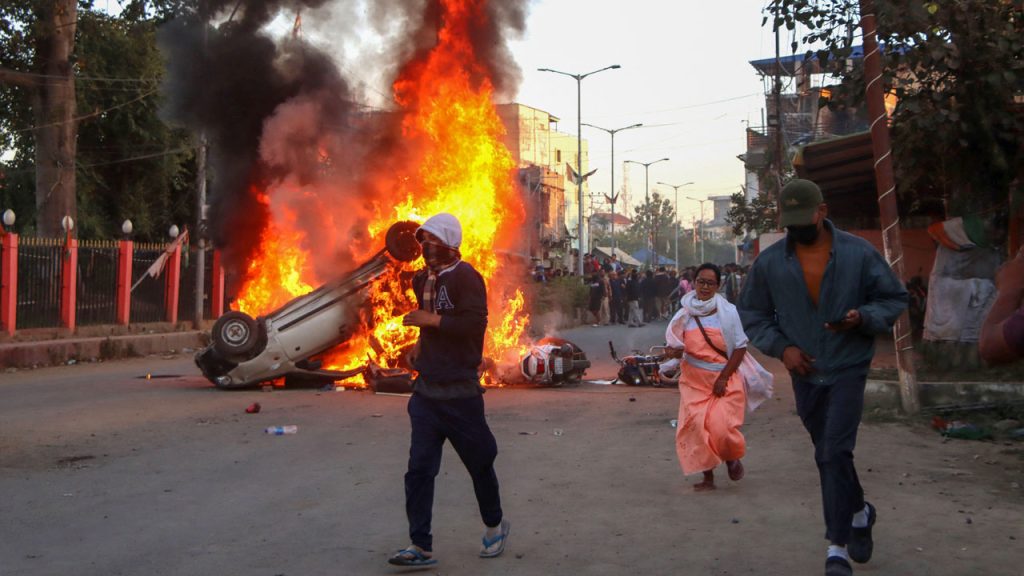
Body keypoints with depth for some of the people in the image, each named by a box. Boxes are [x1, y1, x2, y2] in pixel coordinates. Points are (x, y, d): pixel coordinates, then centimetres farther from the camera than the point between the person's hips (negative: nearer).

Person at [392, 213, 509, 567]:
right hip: (426, 391, 7)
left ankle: (495, 525, 32)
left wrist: (430, 320, -23)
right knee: (419, 470, -1)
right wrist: (421, 343, 14)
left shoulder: (465, 276, -12)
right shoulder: (424, 279, 12)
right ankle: (421, 547, 3)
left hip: (459, 392, -7)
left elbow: (475, 323, -24)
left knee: (479, 464, 10)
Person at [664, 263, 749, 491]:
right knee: (696, 426, -5)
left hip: (724, 379, -2)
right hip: (694, 380, 3)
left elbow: (740, 347, -4)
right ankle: (708, 477, 11)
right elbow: (674, 342, 7)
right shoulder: (685, 313, 2)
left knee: (721, 426, -13)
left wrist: (723, 378, -11)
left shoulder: (728, 312, -5)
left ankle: (732, 458, 21)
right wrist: (672, 350, -19)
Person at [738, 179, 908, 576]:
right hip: (805, 373, 4)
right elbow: (751, 314, 7)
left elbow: (895, 299, 1)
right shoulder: (769, 263, -2)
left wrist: (864, 317, -19)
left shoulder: (859, 253, -7)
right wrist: (781, 346, -9)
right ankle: (859, 512, 42)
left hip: (848, 369, -3)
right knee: (828, 455, 16)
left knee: (835, 453, -14)